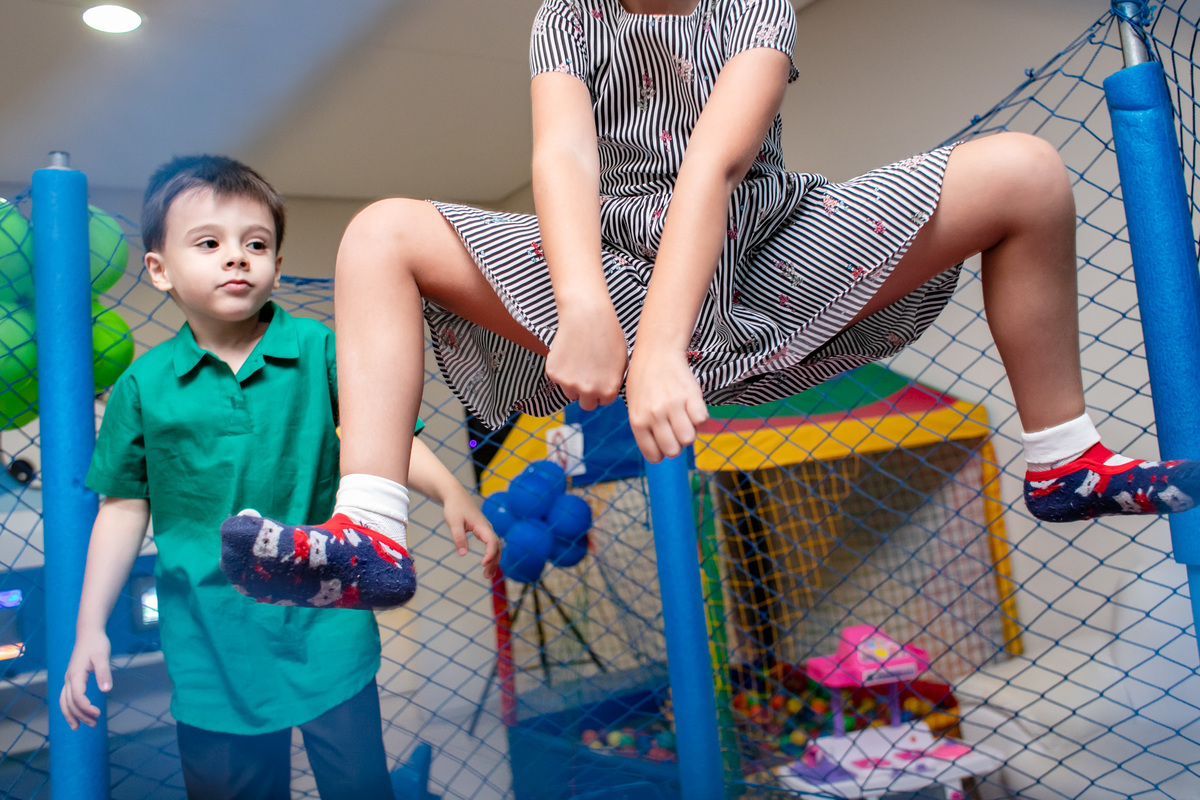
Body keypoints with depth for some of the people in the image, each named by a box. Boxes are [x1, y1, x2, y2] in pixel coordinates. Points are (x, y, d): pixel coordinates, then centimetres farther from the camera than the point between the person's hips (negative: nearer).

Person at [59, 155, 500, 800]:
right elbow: (124, 507, 4)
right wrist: (89, 629, 5)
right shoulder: (144, 384, -2)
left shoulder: (316, 348, -5)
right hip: (212, 644, 1)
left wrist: (450, 491, -21)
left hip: (327, 625, 0)